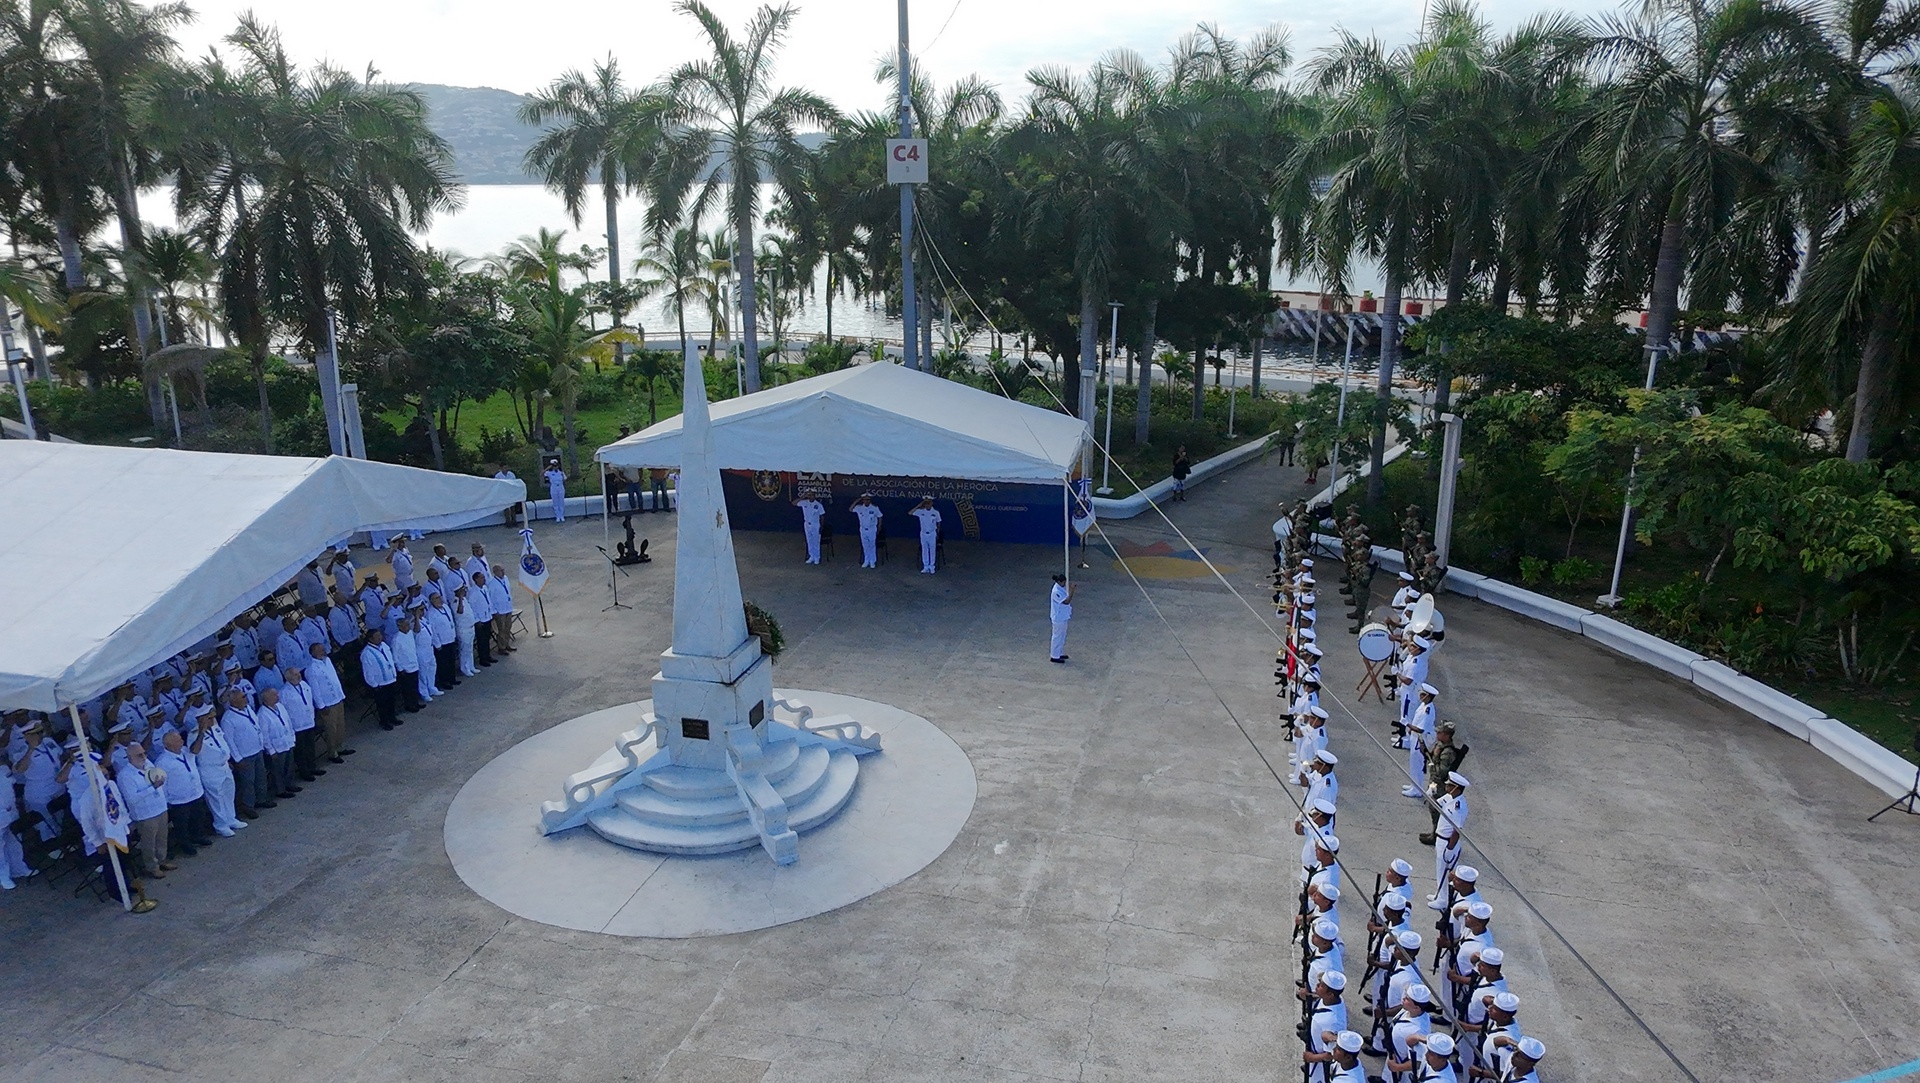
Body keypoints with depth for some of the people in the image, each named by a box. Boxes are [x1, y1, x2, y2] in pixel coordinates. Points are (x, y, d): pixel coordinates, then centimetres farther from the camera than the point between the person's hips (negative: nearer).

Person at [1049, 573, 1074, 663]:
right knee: (1057, 636, 1)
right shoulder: (1056, 591, -27)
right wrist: (1071, 591, -33)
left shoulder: (1061, 588, 4)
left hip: (1063, 616, 10)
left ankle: (1059, 653, 34)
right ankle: (1054, 656, 12)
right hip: (1058, 618, -10)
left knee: (1062, 635, 20)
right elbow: (1066, 601, -30)